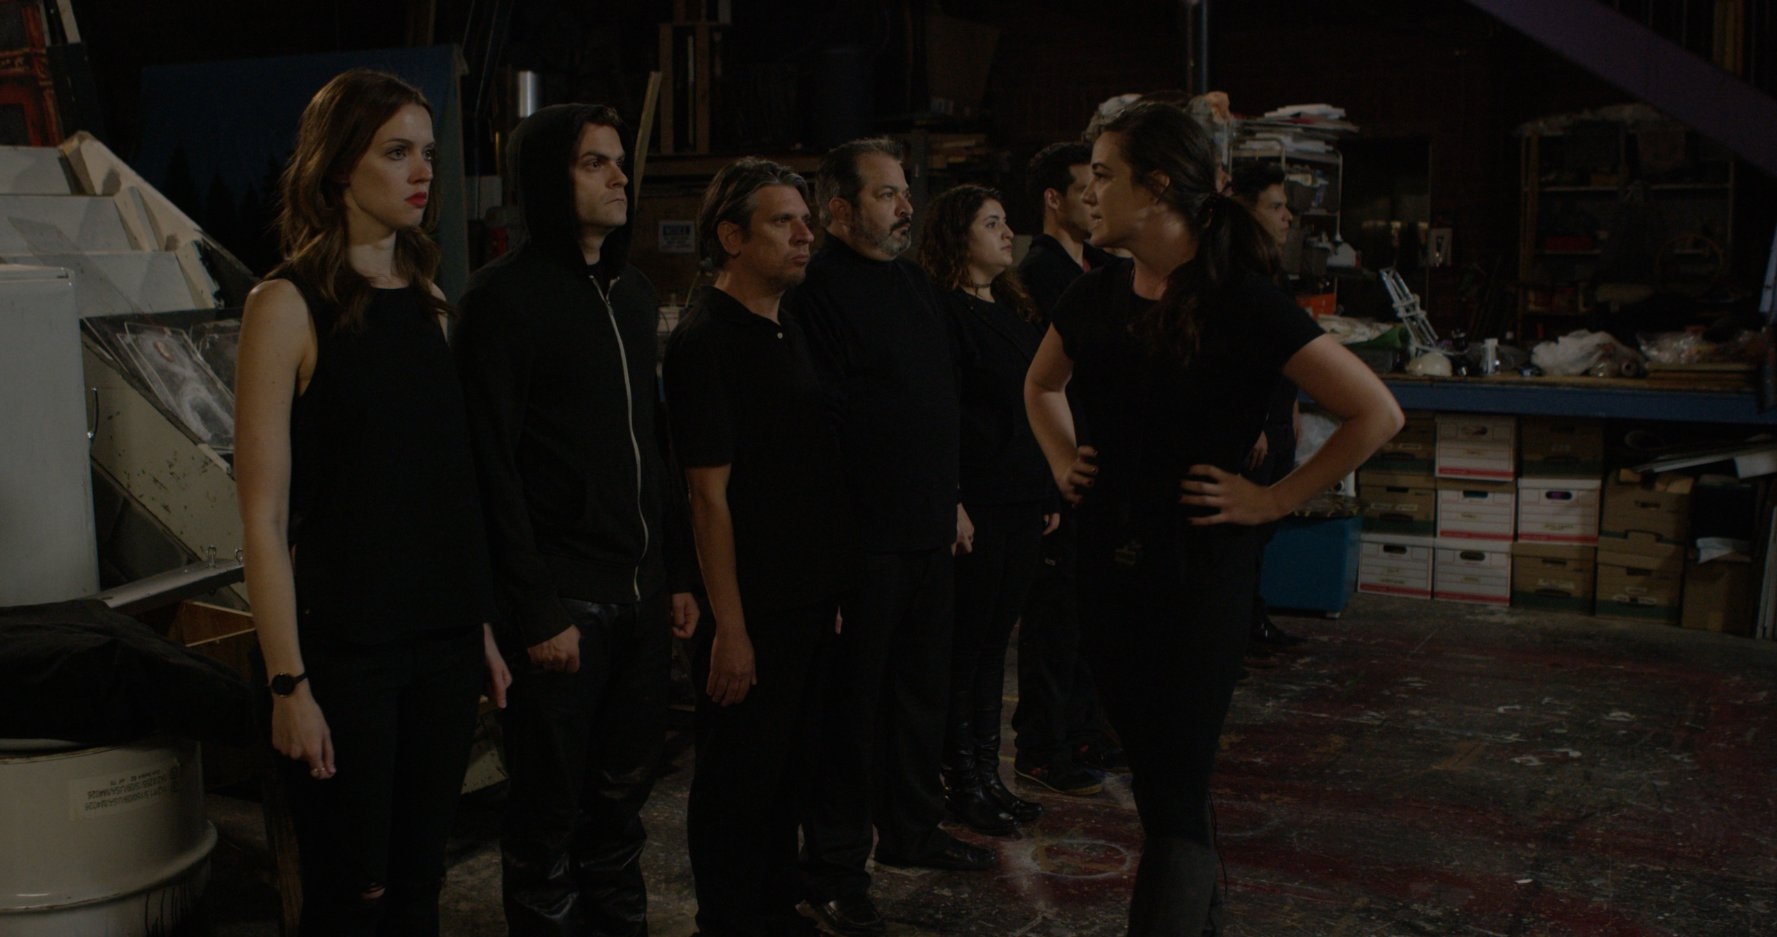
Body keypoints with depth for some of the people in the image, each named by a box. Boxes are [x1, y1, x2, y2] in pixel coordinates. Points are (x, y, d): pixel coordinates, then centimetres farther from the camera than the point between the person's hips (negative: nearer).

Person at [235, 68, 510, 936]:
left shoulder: (429, 303, 9)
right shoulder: (288, 305, -9)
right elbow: (264, 514, -11)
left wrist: (484, 632, 9)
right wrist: (289, 684, -14)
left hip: (444, 642, 6)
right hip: (345, 647, -5)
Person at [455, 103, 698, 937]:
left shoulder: (633, 291, 13)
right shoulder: (506, 295, -9)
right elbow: (494, 467, -13)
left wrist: (678, 574, 13)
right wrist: (534, 612, -16)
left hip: (640, 592, 7)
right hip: (563, 600, -7)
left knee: (621, 792, 15)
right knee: (549, 812, 4)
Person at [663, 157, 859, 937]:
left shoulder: (788, 331, 11)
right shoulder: (706, 339, -15)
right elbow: (709, 494, -18)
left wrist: (832, 584, 14)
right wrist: (730, 628, -19)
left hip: (808, 601, 8)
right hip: (751, 612, -8)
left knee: (787, 771, 19)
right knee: (737, 784, 7)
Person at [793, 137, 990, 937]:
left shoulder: (914, 283, 14)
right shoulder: (820, 290, -15)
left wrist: (951, 499, 22)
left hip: (928, 531, 9)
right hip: (862, 536, -9)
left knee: (921, 689, 19)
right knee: (850, 702, 2)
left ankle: (910, 828, 36)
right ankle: (833, 864, 16)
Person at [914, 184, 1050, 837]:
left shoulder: (1015, 311, 15)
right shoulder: (943, 312, -11)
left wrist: (1051, 491, 15)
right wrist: (951, 505, -18)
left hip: (1025, 503, 8)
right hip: (976, 505, -8)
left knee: (996, 640, 13)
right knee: (966, 643, 1)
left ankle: (987, 774, 22)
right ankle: (963, 783, 12)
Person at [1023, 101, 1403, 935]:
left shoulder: (1240, 301, -14)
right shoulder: (1096, 296, 4)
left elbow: (1375, 413, -15)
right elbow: (1042, 385, 26)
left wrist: (1273, 499, -14)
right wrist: (1062, 461, 11)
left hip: (1200, 569, -6)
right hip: (1108, 563, 6)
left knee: (1173, 793, -3)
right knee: (1153, 769, 17)